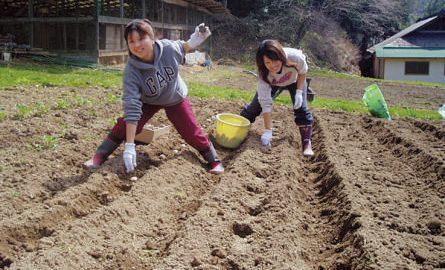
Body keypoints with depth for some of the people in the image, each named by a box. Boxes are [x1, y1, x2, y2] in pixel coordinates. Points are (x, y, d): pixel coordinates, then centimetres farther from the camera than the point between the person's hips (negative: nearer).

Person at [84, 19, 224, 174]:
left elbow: (182, 48, -3)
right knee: (124, 126, -14)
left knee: (192, 132, 0)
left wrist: (193, 42, -28)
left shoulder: (168, 48, -31)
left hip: (176, 98, 1)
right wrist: (129, 146, -42)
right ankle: (99, 157, 5)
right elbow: (132, 108, -38)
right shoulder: (131, 71, -34)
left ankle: (214, 160, 22)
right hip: (148, 101, -1)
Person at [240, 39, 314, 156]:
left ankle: (307, 143, -8)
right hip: (272, 84, 1)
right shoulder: (263, 74, -39)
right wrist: (268, 131, -40)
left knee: (301, 108, -16)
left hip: (294, 81, 0)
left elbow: (302, 72, -17)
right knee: (255, 106, 1)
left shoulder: (295, 57, -43)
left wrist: (299, 92, -28)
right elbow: (265, 103, -37)